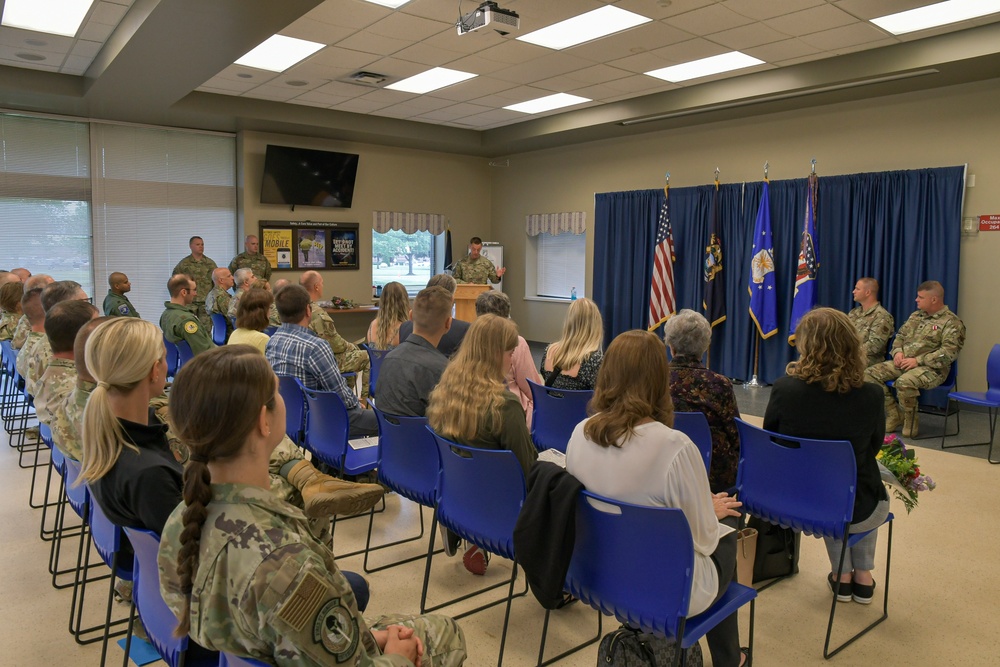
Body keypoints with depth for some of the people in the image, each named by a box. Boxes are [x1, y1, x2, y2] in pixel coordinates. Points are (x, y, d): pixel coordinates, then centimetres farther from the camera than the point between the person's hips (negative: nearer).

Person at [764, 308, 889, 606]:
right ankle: (862, 575, 40)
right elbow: (872, 449, 1)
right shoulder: (870, 396, -18)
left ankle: (842, 575, 40)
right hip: (856, 513, 0)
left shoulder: (783, 389, -18)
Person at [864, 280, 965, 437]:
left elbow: (949, 352, -16)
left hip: (931, 368, -8)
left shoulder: (951, 322, -6)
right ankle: (894, 414, -2)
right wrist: (898, 352, 0)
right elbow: (900, 335, 22)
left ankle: (910, 422, -13)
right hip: (904, 363, 8)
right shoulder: (916, 316, 16)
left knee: (904, 382, -37)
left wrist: (918, 360, -21)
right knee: (871, 373, -11)